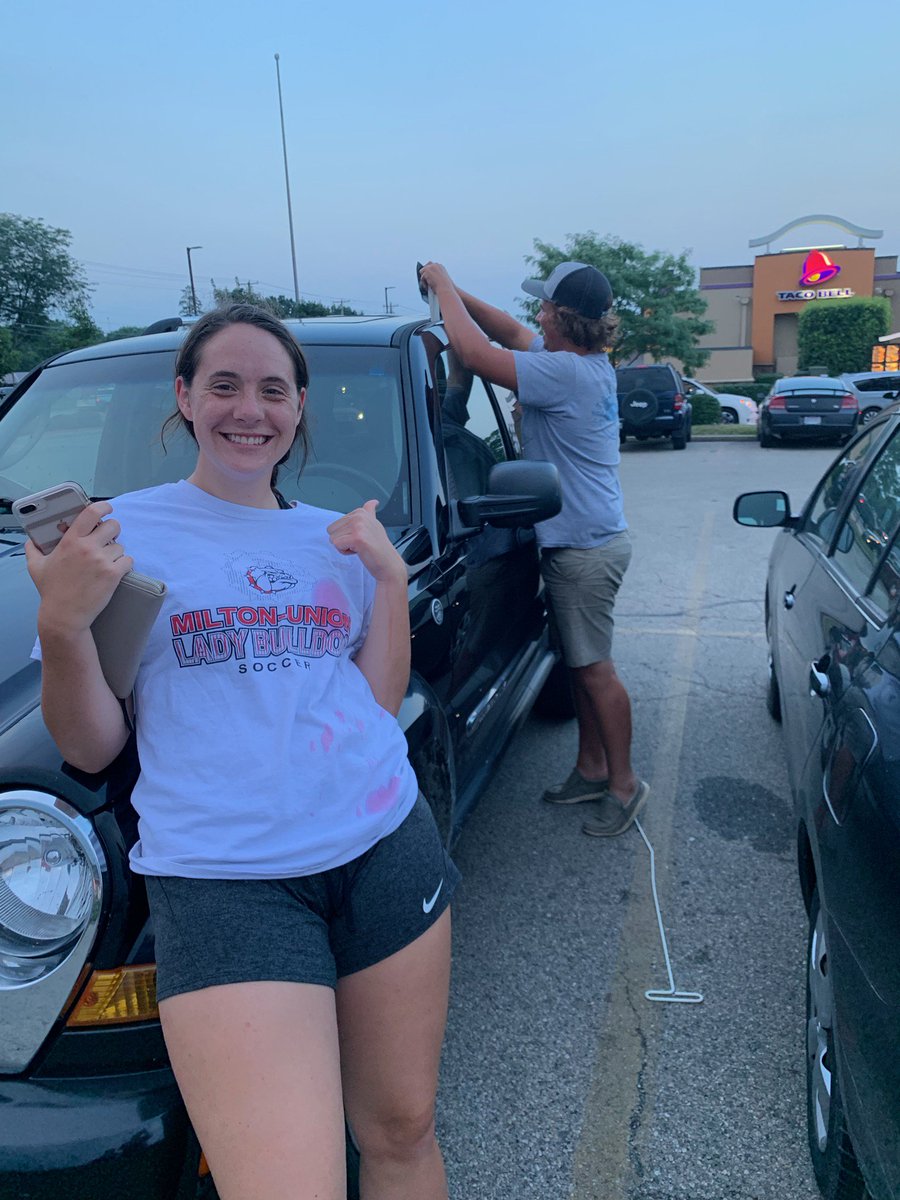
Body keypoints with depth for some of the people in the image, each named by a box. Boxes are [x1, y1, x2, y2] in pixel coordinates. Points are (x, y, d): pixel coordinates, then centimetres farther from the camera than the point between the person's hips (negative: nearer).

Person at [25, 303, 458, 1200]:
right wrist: (62, 625, -16)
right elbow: (92, 747, 0)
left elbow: (380, 702, 10)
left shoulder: (336, 535, 13)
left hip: (385, 849, 4)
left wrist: (389, 577, 0)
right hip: (220, 879, -3)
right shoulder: (120, 532, 2)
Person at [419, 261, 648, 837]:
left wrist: (444, 285, -8)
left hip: (585, 548, -10)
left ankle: (624, 784, 15)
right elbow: (514, 332, 19)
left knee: (595, 669, 1)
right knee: (581, 663, 17)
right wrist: (456, 293, 11)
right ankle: (591, 768, 31)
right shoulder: (591, 363, 7)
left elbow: (476, 352, -24)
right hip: (584, 538, 10)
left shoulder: (565, 373, -23)